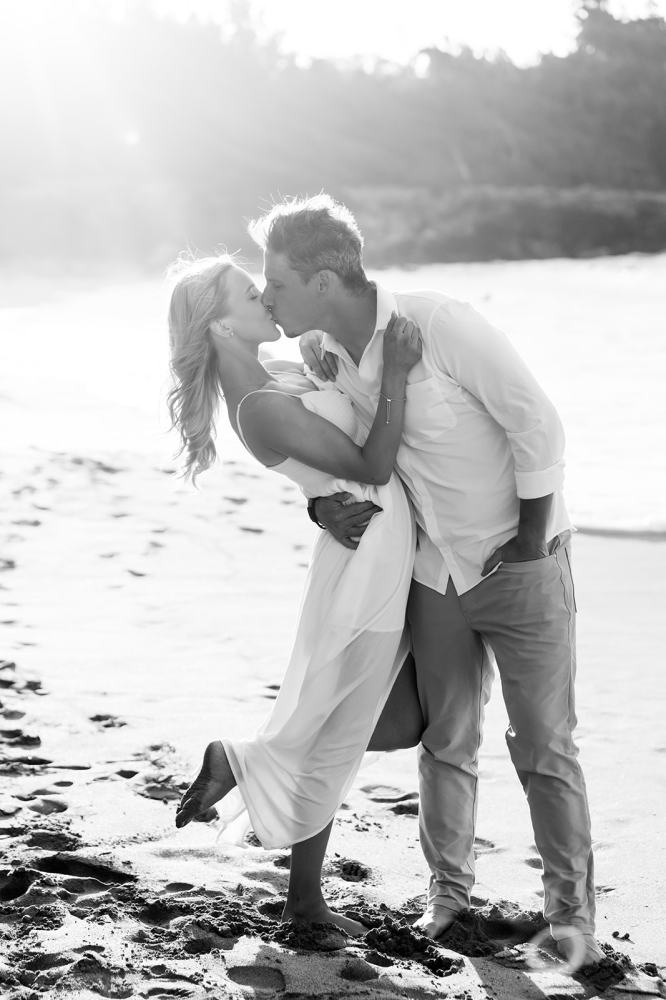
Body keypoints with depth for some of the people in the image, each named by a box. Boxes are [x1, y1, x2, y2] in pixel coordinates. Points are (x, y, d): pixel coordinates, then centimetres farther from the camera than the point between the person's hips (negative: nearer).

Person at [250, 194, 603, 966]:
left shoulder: (437, 325, -25)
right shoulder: (318, 353, -5)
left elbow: (538, 424, -19)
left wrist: (530, 543, -14)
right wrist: (322, 505, -8)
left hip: (523, 565, -5)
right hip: (436, 572, 5)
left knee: (544, 745, 2)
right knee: (445, 741, 13)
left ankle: (570, 905, 15)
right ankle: (447, 887, 28)